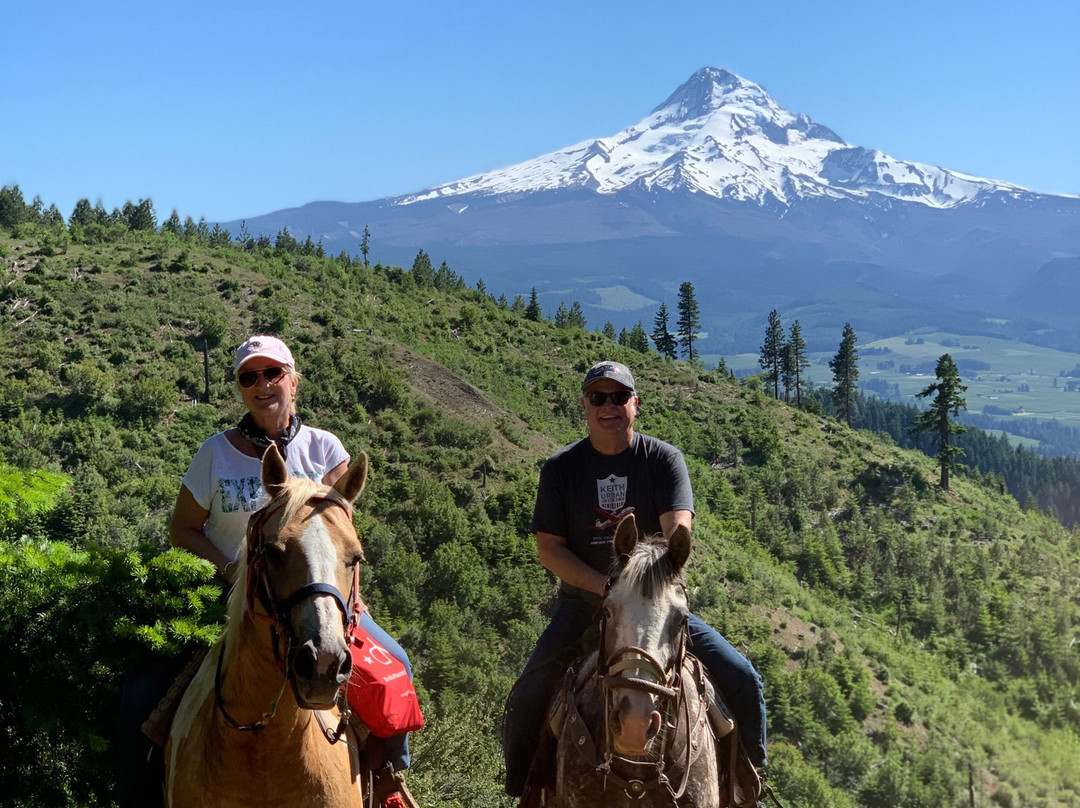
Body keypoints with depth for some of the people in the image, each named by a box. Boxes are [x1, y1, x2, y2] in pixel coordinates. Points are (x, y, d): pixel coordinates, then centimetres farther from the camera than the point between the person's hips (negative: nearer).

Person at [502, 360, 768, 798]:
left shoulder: (664, 458, -3)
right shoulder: (560, 468, 0)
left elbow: (678, 529, -17)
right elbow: (548, 548, -4)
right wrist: (608, 587, -18)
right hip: (583, 603, 0)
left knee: (743, 682, -11)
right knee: (525, 701, -16)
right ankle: (522, 793, 10)